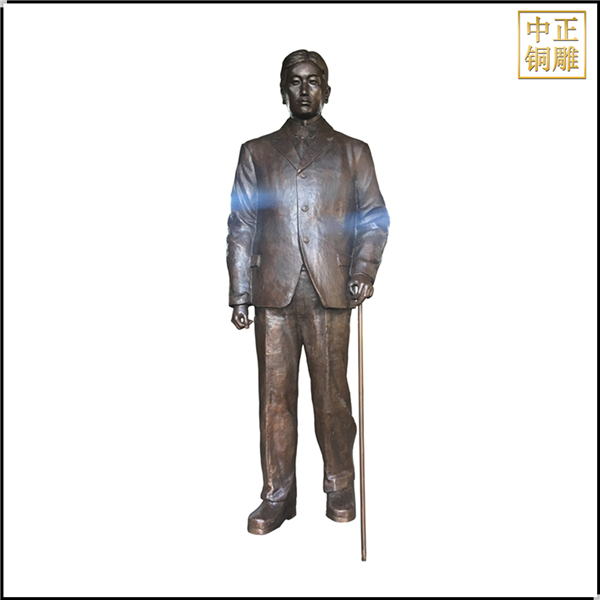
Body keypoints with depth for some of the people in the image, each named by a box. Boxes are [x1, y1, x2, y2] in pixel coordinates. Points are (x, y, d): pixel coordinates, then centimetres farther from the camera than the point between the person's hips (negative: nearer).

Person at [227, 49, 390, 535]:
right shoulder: (256, 153, 14)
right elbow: (241, 226, 9)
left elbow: (375, 217, 9)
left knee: (332, 394, 6)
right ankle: (277, 495, 20)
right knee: (275, 395, 5)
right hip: (274, 294, 1)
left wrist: (364, 270, -9)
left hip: (331, 294, -1)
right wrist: (240, 295, 3)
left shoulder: (352, 152, 12)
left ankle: (340, 487, 26)